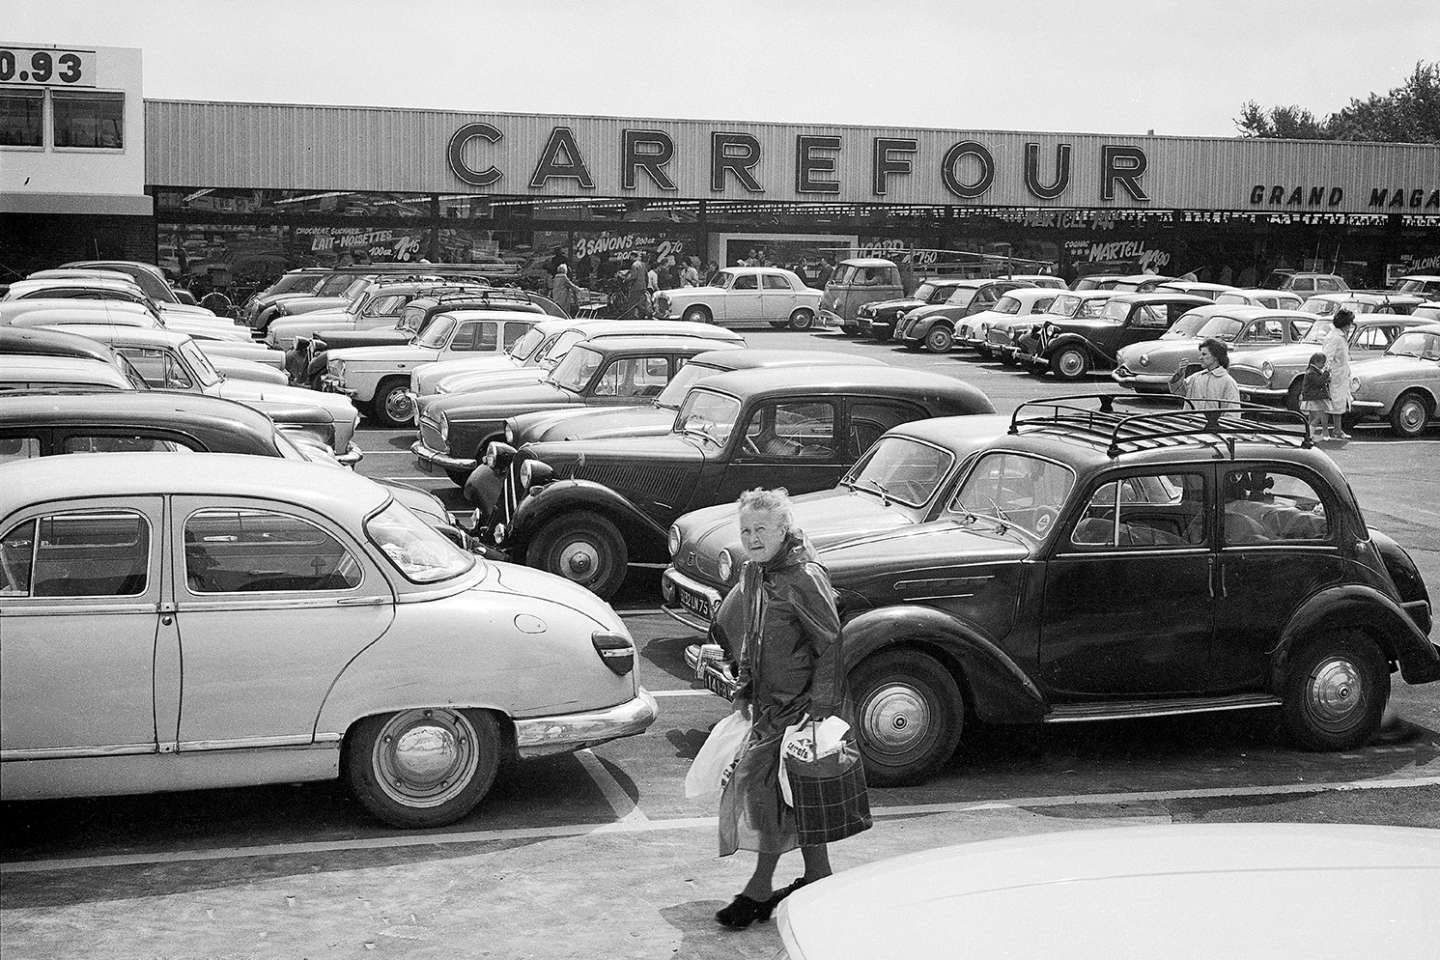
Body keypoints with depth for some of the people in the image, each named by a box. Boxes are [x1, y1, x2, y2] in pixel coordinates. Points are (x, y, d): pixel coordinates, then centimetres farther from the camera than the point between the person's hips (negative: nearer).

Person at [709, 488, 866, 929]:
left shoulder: (804, 579, -19)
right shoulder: (752, 575, 7)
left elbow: (830, 646, -19)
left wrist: (819, 709, -22)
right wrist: (743, 690, 18)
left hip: (800, 704, -8)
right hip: (769, 703, 8)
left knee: (766, 783, -9)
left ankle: (760, 889, 1)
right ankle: (818, 878, 25)